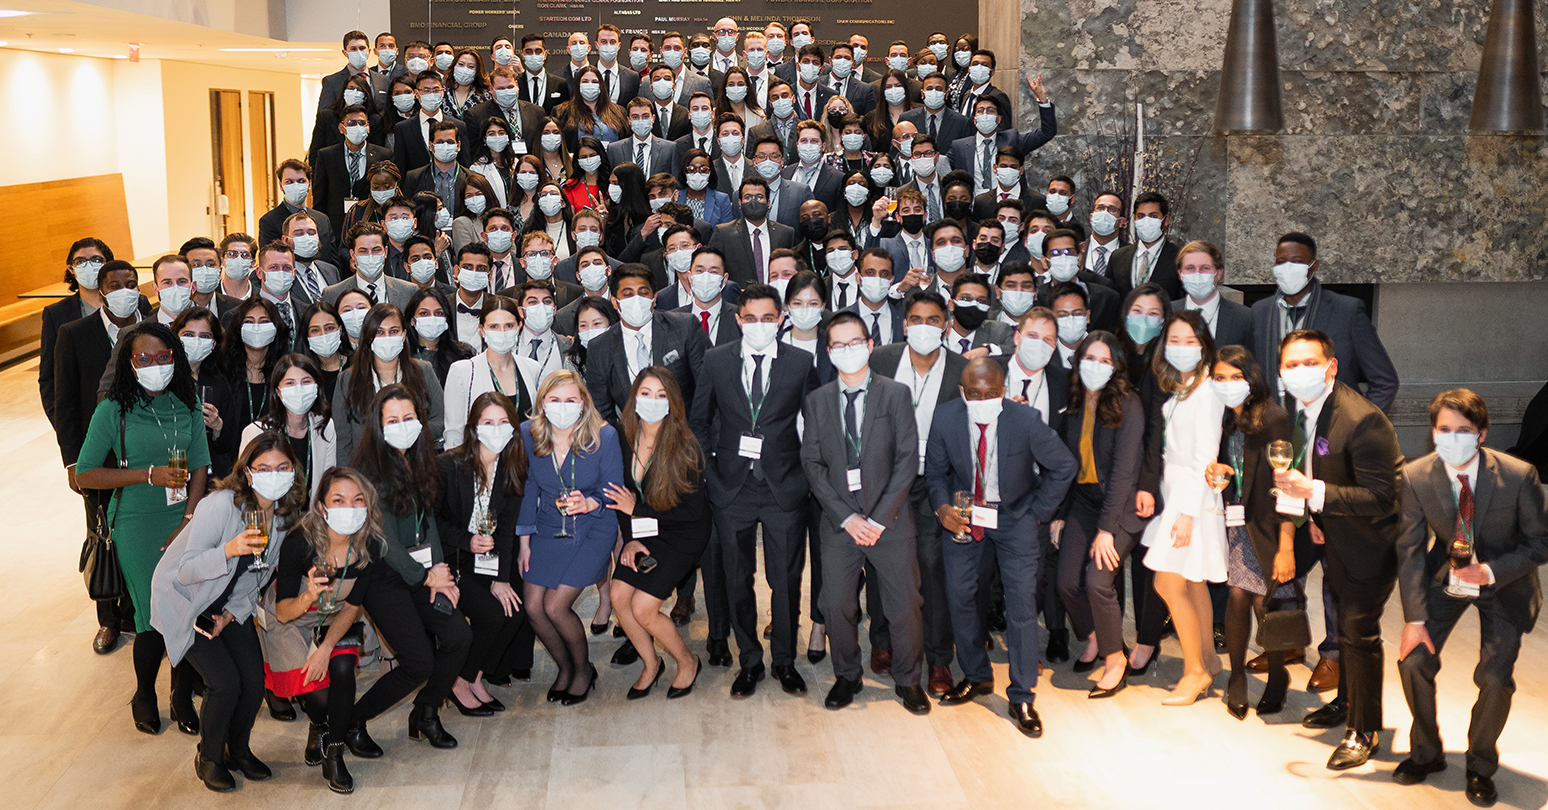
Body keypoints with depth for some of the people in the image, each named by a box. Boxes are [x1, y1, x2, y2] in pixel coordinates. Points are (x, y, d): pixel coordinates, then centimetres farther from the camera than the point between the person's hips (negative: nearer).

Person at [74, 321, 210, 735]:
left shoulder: (188, 404, 3)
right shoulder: (113, 410, -6)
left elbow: (199, 468, 5)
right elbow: (84, 475, -5)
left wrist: (187, 523, -6)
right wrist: (149, 475, -13)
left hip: (183, 518, 3)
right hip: (136, 524, -3)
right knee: (154, 617, -4)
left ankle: (182, 696, 20)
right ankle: (144, 696, 25)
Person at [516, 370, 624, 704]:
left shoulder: (604, 436, -18)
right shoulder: (527, 435, -10)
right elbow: (527, 488, 2)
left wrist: (588, 503, -31)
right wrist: (524, 541, 4)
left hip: (593, 530, -4)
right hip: (548, 529, 4)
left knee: (555, 606, -11)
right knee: (533, 607, -3)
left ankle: (584, 669, 17)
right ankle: (565, 667, 26)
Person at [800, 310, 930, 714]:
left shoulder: (896, 394, 1)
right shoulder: (817, 401, 8)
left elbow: (907, 460, -5)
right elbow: (812, 463, 3)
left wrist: (878, 518, -11)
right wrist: (846, 517, -8)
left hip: (890, 520, -1)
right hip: (839, 522, 2)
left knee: (905, 606, 2)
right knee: (836, 606, 2)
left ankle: (907, 680, 22)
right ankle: (846, 676, 24)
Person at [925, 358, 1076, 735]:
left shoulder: (1026, 420, -23)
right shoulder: (946, 417, -17)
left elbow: (1064, 466, -8)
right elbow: (935, 470, 0)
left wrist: (1039, 512, -6)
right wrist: (942, 507, -18)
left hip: (1013, 516, -2)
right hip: (963, 511, 2)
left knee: (1021, 602, -5)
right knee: (959, 596, 6)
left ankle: (1021, 698, 8)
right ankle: (976, 676, 29)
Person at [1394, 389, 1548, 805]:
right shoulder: (1416, 476, -18)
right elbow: (1410, 548, -10)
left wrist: (1490, 571, -29)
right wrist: (1414, 618, -14)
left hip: (1504, 579, -2)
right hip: (1447, 572, 2)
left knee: (1495, 678, -12)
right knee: (1413, 660, -7)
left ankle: (1481, 767, 15)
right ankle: (1426, 753, 20)